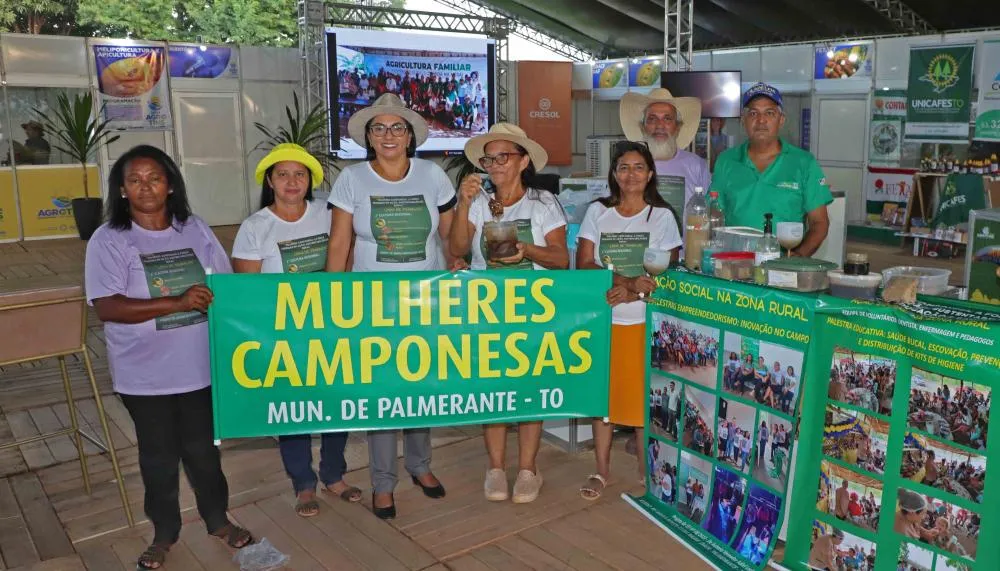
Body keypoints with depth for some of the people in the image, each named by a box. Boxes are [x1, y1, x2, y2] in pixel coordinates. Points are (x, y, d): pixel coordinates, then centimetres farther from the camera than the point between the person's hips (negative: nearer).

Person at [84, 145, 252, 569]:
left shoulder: (195, 229, 3)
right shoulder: (108, 240, -8)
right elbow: (107, 307, -18)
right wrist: (177, 302, -27)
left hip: (201, 366, 2)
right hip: (146, 374, -2)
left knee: (203, 449, 16)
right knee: (159, 456, 13)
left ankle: (218, 519, 36)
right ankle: (164, 533, 34)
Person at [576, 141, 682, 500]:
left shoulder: (662, 216, 2)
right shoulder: (597, 212, 5)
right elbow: (584, 265, -3)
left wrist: (631, 292, -19)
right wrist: (628, 280, -16)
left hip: (645, 322, -1)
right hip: (602, 320, 2)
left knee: (645, 397, 1)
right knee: (603, 393, 7)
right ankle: (602, 470, 21)